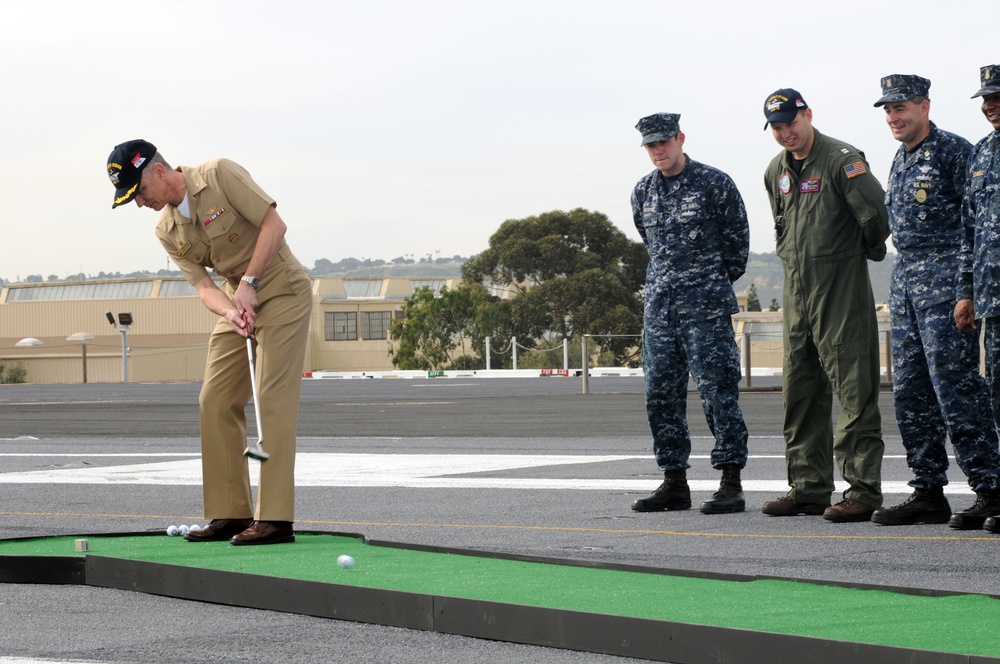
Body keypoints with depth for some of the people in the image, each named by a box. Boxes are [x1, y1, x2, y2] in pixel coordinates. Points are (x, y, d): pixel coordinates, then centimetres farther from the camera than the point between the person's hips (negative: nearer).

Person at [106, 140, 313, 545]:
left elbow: (273, 224, -17)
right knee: (215, 401, 0)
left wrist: (249, 282, -21)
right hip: (237, 303, 7)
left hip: (281, 292, -7)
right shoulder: (167, 232, 3)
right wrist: (230, 312, -23)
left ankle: (275, 519, -18)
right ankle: (231, 513, 5)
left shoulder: (220, 176, -15)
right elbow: (203, 285, -3)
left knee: (272, 400, -14)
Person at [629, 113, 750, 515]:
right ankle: (674, 482, 13)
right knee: (661, 394, 5)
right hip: (658, 307, 6)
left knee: (717, 391, -7)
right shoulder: (643, 192, 12)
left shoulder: (714, 184, -4)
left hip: (706, 307, -6)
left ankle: (731, 483, -5)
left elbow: (737, 241, 3)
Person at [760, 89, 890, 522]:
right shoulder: (776, 171, 14)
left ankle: (863, 490, -9)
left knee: (854, 388, -8)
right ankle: (809, 487, 17)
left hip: (841, 288, -8)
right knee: (800, 390, 10)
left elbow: (877, 213, -18)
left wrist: (867, 252, -3)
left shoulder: (841, 159, -12)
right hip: (796, 289, 8)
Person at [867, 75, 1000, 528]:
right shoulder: (900, 160, 17)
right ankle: (928, 492, 13)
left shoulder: (953, 152, -10)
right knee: (909, 390, 8)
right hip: (905, 277, 9)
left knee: (954, 386, -11)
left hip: (945, 278, -9)